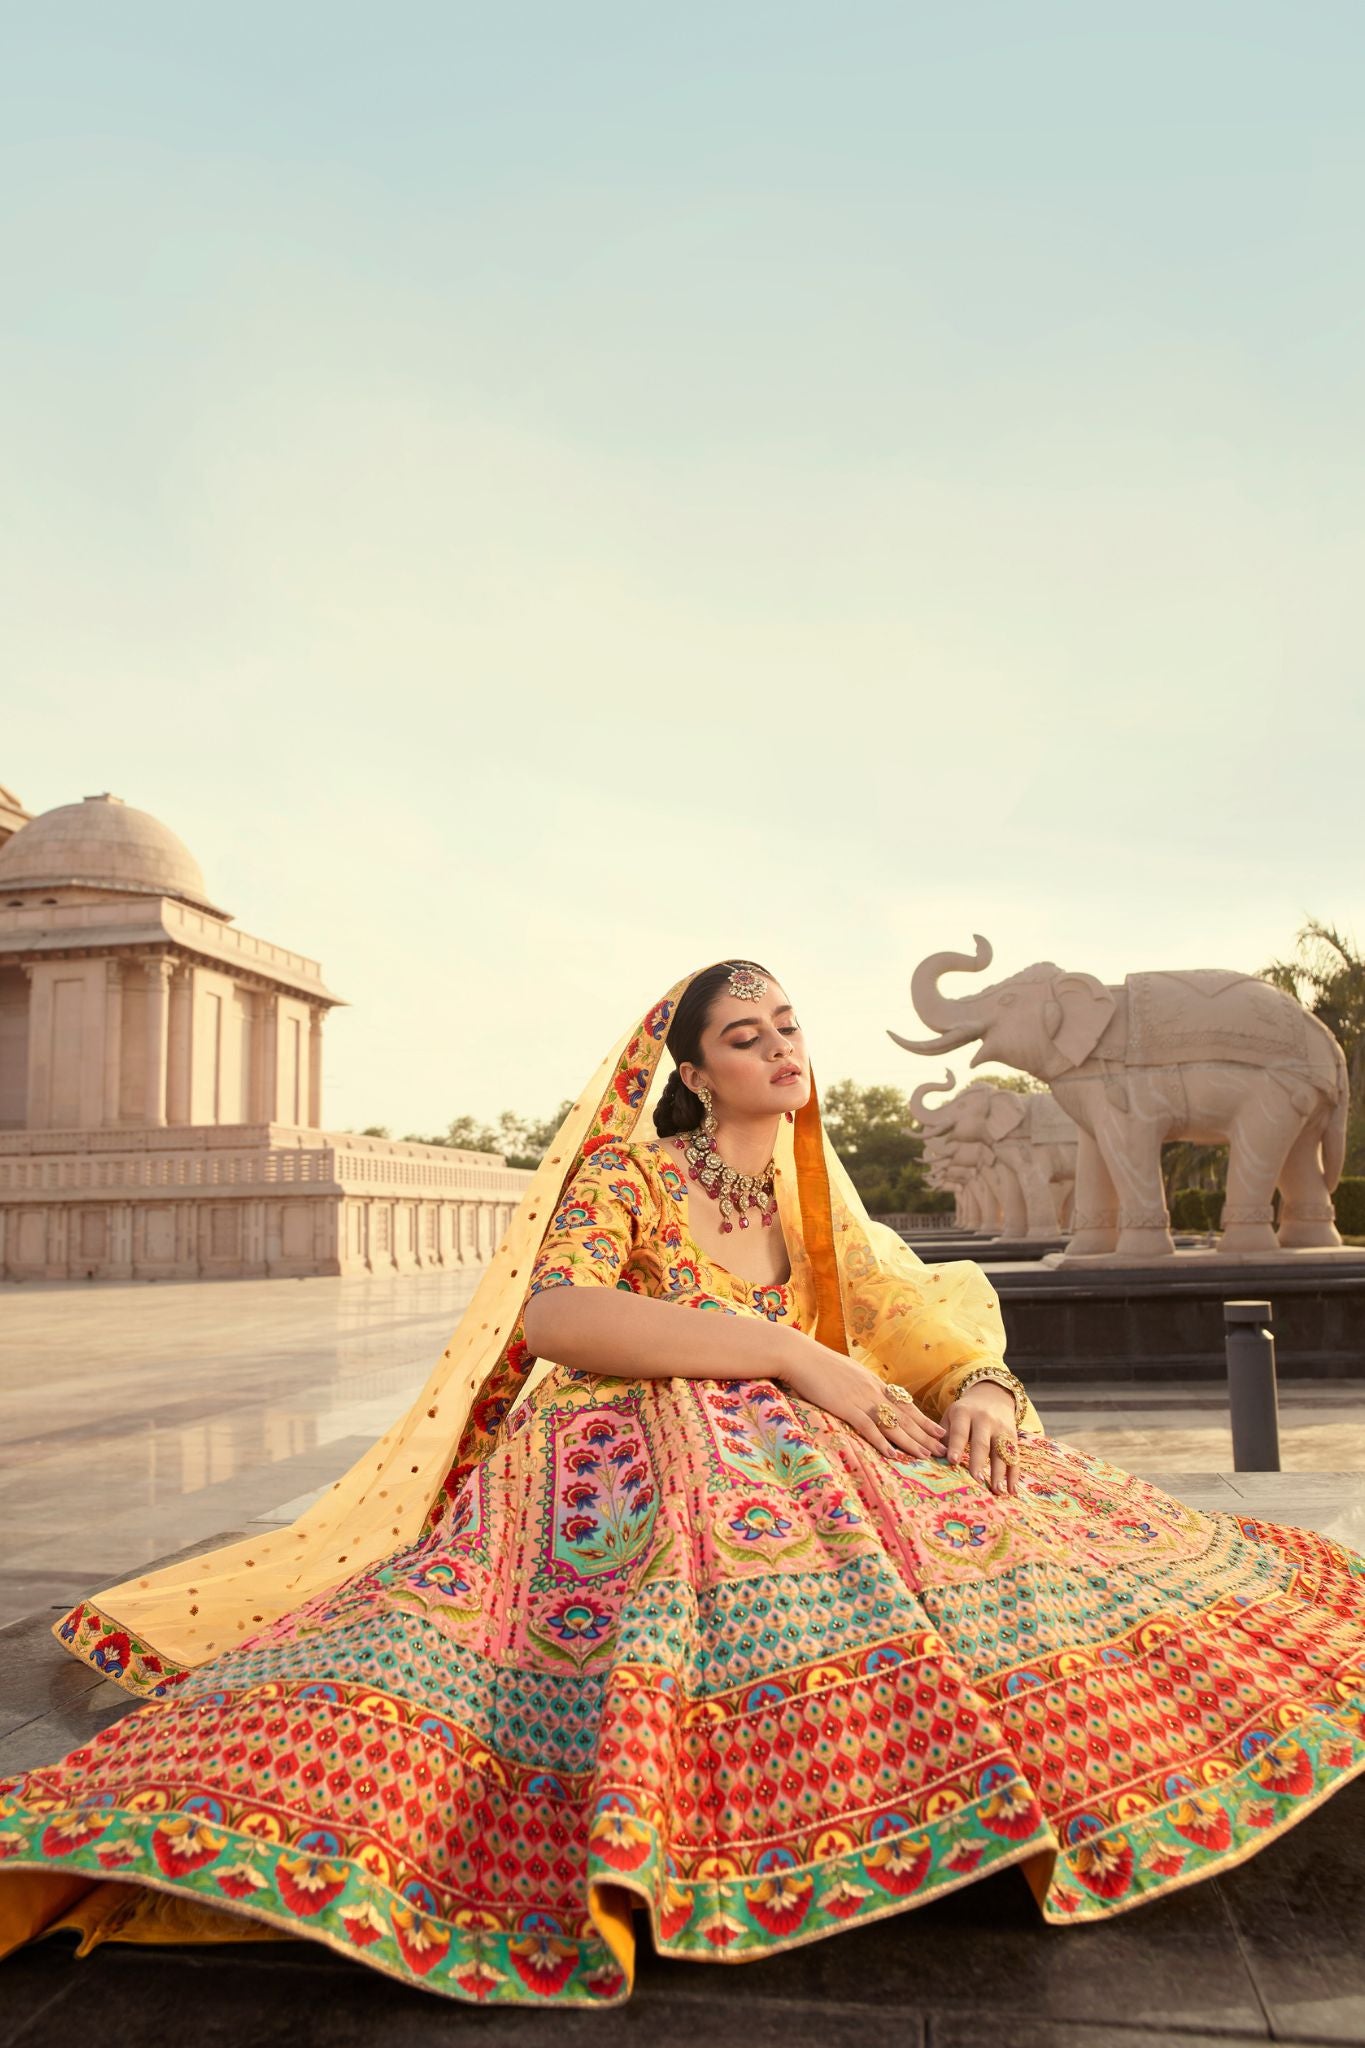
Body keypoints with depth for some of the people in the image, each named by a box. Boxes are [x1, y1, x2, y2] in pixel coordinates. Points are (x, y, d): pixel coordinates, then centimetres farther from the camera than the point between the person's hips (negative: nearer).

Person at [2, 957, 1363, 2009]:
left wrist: (981, 1387, -12)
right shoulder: (627, 1174, 1)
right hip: (624, 1461, -5)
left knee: (1014, 1526, -18)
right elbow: (549, 1316, -18)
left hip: (781, 1454, 6)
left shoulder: (817, 1206, 20)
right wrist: (790, 1352, -22)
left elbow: (922, 1320, 14)